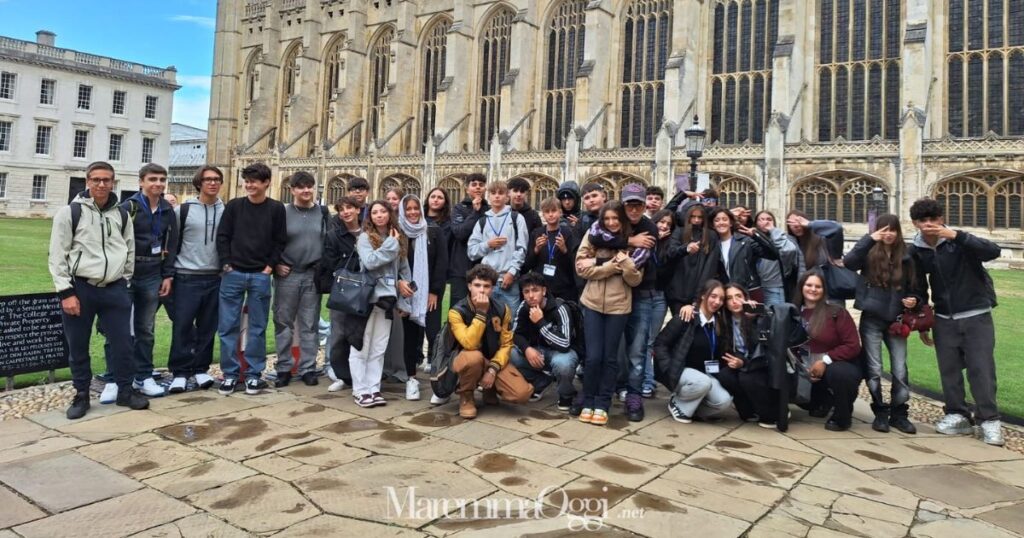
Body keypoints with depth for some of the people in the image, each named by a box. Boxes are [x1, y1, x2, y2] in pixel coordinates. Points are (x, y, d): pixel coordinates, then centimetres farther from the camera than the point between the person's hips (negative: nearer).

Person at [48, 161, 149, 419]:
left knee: (122, 343, 5)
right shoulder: (69, 212, -4)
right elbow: (57, 255, -5)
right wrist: (66, 292, -10)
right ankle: (81, 395, 22)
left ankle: (125, 391, 20)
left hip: (114, 289, 3)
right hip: (79, 288, -2)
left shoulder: (122, 215, 8)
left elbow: (130, 251, 16)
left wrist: (124, 282, 10)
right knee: (78, 347, 8)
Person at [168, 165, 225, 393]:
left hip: (215, 278, 3)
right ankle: (179, 372, 7)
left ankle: (201, 368, 18)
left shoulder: (226, 211, 6)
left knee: (208, 327, 8)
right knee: (182, 325, -2)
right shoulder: (184, 210, -1)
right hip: (187, 277, -2)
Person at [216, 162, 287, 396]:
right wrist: (226, 264, -5)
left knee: (257, 327, 5)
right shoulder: (234, 206, 4)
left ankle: (254, 374, 14)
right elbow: (222, 237, 4)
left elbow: (280, 241, 2)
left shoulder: (276, 209, 2)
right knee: (227, 326, 2)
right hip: (233, 274, 1)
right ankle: (230, 373, 13)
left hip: (261, 276, -1)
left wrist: (270, 267, -6)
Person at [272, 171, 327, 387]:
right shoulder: (282, 212, 0)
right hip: (287, 275, -1)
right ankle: (283, 368, 15)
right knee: (284, 323, 5)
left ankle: (308, 368, 15)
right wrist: (275, 264, -5)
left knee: (310, 324, 7)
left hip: (314, 275, 1)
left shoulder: (323, 212, 6)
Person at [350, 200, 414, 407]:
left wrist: (404, 282, -4)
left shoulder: (398, 239, 10)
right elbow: (369, 262, -21)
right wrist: (391, 244, -14)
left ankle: (374, 389, 15)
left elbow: (403, 267, 14)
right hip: (366, 297, -5)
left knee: (379, 349, 9)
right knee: (361, 347, 0)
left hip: (387, 297, 5)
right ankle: (360, 391, 6)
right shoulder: (365, 237, -5)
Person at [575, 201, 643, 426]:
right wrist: (610, 266, -15)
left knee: (610, 357, 6)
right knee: (593, 356, -2)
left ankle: (602, 404, 15)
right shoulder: (593, 237, 1)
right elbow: (582, 267, -6)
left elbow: (635, 279, 0)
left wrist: (627, 264, -20)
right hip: (593, 303, 0)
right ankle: (588, 401, 15)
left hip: (619, 305, 1)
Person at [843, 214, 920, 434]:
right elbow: (848, 262, -24)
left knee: (900, 371, 3)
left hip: (896, 321, 2)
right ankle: (880, 413, 16)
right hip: (871, 321, -2)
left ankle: (899, 413, 17)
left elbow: (912, 288, 14)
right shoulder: (869, 254, -3)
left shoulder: (905, 258, 5)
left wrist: (914, 300, -7)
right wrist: (869, 240, -25)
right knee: (874, 370, 3)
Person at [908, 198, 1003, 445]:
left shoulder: (959, 241, -12)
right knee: (949, 369, 4)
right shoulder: (916, 251, 0)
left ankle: (989, 420, 3)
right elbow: (920, 287, 9)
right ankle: (958, 416, 14)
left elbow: (993, 251, -29)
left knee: (981, 368, -5)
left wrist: (957, 235, -37)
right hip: (944, 319, 4)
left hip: (976, 316, -3)